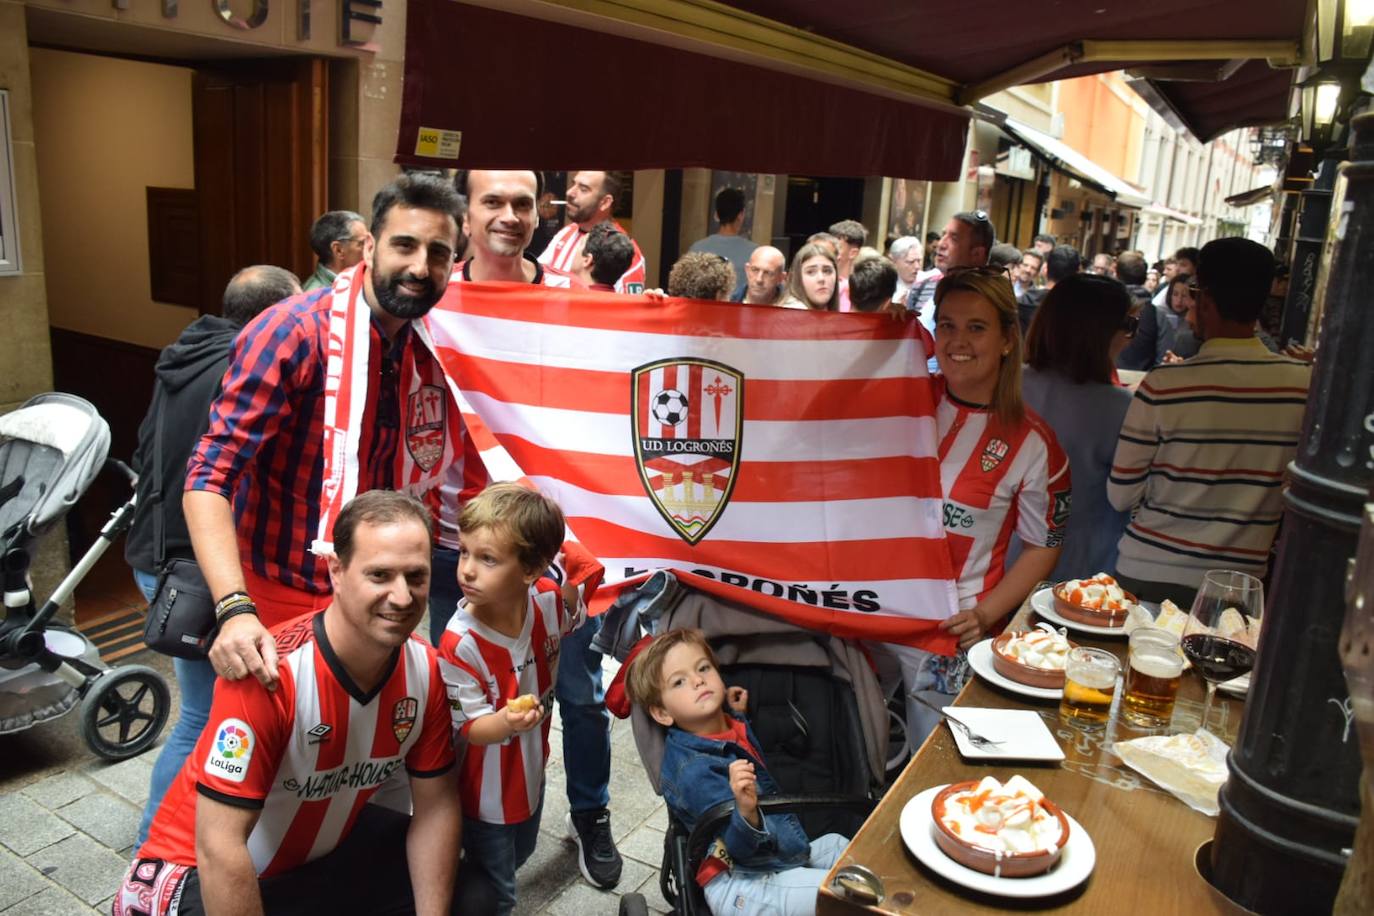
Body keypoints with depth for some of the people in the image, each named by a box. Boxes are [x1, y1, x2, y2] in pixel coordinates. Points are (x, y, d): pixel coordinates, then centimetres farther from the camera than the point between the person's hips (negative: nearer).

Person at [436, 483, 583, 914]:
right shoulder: (460, 644, -35)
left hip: (531, 769, 6)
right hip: (486, 787, -5)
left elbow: (575, 629, 6)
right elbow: (471, 727, -27)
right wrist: (506, 722, -46)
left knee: (519, 854, 33)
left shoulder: (550, 599, -20)